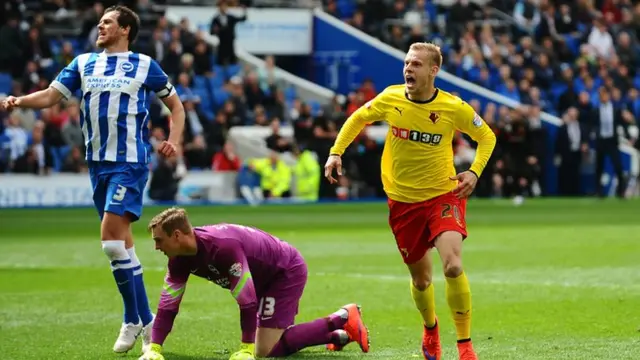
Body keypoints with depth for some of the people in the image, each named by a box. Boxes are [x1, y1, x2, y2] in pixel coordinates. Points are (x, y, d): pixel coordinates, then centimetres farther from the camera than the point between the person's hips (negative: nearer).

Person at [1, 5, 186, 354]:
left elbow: (176, 106, 10)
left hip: (130, 162, -5)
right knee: (121, 241, 7)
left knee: (112, 237, -17)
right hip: (98, 164, 5)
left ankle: (134, 320, -6)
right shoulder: (83, 63, 13)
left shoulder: (144, 65, 2)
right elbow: (50, 96, 8)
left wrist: (173, 141, -6)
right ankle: (144, 319, 14)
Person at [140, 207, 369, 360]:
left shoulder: (223, 246, -38)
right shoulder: (179, 260, -11)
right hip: (267, 278, 9)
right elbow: (168, 304, -8)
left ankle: (341, 320, -5)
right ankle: (340, 335, 23)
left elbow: (247, 301, -36)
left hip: (288, 272, -9)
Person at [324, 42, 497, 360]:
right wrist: (336, 151, 0)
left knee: (453, 266, -24)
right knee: (421, 277, 11)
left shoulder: (454, 108, -13)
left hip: (443, 194, -3)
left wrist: (474, 172, -10)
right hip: (403, 200, 3)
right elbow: (358, 119, 12)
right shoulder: (390, 98, -8)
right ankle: (430, 329, 43)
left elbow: (487, 137, 4)